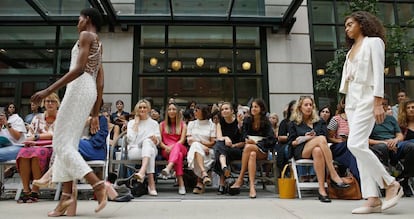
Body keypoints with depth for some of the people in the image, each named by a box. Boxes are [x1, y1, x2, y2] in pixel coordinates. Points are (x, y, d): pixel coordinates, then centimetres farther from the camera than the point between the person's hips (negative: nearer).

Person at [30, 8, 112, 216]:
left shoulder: (86, 35, 1)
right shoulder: (98, 44, 27)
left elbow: (79, 69, -16)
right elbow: (100, 83, 21)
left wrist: (49, 90, -17)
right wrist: (95, 114, 20)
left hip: (80, 87, -9)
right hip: (89, 90, 9)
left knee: (61, 142, -10)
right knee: (69, 142, 5)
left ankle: (98, 184, -20)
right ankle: (67, 196, 1)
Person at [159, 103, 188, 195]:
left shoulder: (182, 124, 16)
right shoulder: (162, 124, 19)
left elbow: (182, 140, 0)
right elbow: (159, 140, 8)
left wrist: (173, 146, -19)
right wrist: (166, 147, -14)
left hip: (180, 148, 0)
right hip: (166, 151, 0)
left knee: (177, 146, -39)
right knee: (178, 155, -36)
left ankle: (168, 168, -65)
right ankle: (181, 183, -48)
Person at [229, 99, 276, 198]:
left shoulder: (266, 122, 5)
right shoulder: (247, 120, 13)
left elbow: (272, 140, -4)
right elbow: (243, 135, 3)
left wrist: (256, 142, -16)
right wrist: (246, 139, -20)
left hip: (262, 151, -2)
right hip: (249, 147, 2)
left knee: (248, 147, -34)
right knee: (252, 155, -35)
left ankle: (240, 179, -33)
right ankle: (252, 186, -44)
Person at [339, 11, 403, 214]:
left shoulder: (373, 42, 2)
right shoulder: (351, 49, 23)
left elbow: (378, 73, -8)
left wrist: (378, 103, -17)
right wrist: (345, 101, 9)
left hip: (366, 98, -7)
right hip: (351, 100, 8)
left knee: (355, 144, -20)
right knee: (360, 147, -1)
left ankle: (390, 184, -2)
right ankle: (373, 199, 1)